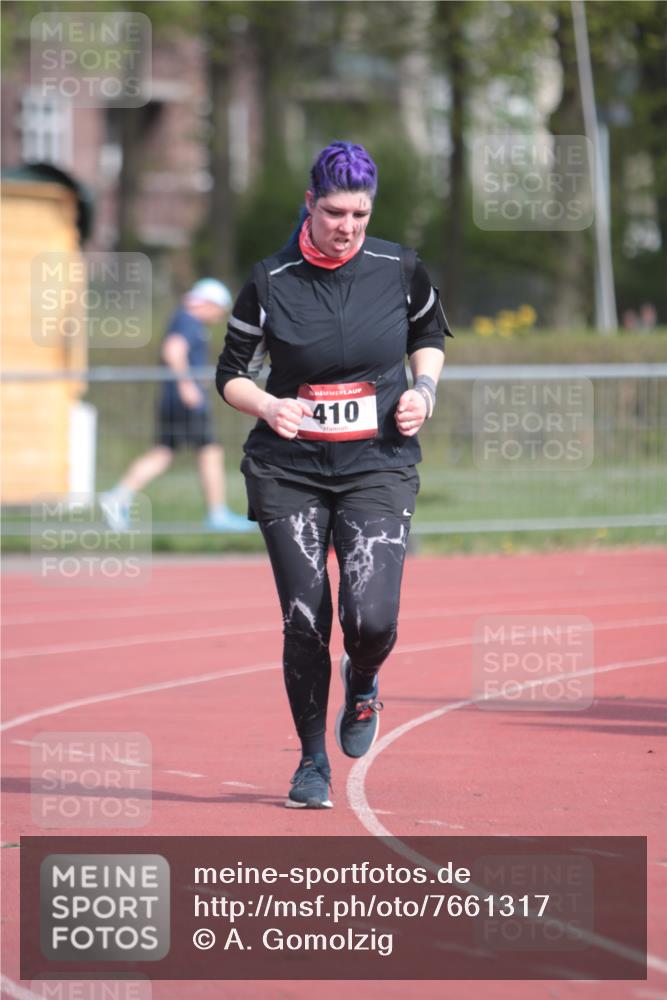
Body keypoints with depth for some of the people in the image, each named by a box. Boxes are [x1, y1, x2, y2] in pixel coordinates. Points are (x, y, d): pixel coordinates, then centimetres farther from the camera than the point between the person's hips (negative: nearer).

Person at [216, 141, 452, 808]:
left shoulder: (399, 269, -1)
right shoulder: (270, 282, -4)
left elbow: (431, 334, 19)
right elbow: (230, 374, 5)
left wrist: (423, 390, 0)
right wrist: (268, 406, -14)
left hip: (378, 467, 0)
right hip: (289, 471, 0)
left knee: (371, 618, -17)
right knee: (304, 622, -3)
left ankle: (362, 681, 21)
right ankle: (312, 761, 18)